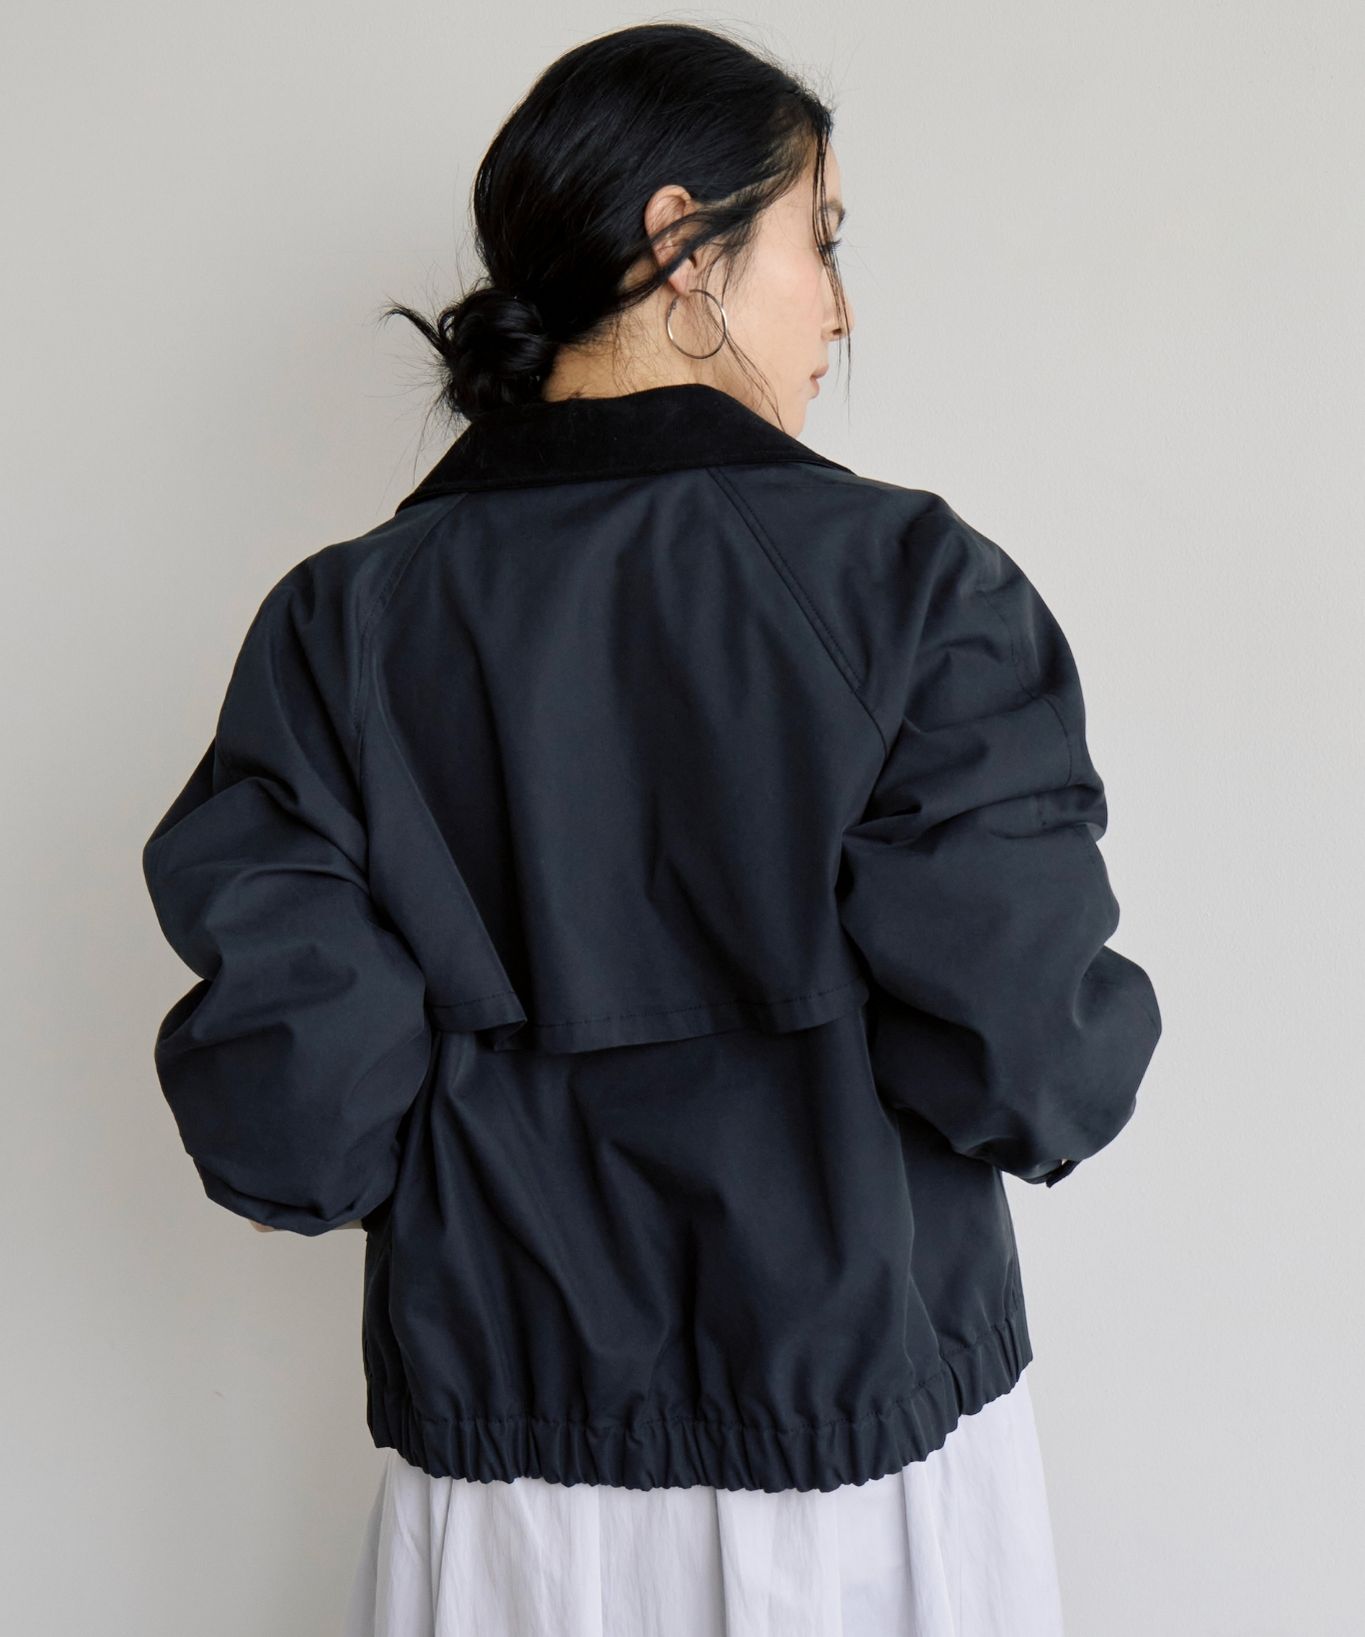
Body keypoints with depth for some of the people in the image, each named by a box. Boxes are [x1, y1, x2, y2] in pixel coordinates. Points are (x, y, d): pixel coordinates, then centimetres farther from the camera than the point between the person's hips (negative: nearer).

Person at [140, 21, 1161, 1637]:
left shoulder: (339, 622, -8)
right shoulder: (914, 580, -14)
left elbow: (287, 1119, -12)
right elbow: (1026, 1064, -17)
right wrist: (1107, 1027, 5)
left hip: (500, 1478, 2)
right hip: (879, 1465, -1)